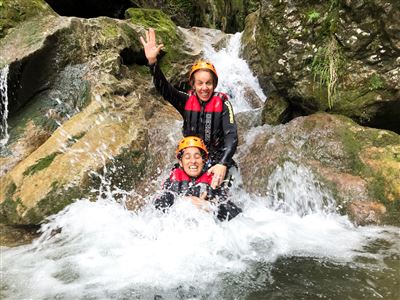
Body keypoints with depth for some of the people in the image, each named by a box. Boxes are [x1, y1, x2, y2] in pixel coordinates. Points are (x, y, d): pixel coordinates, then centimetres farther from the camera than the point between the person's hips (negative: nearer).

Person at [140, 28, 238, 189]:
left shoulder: (222, 102, -9)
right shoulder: (186, 101, -2)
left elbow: (231, 135, -18)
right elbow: (164, 88, -17)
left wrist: (223, 164, -34)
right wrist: (152, 61, -34)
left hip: (218, 160, -2)